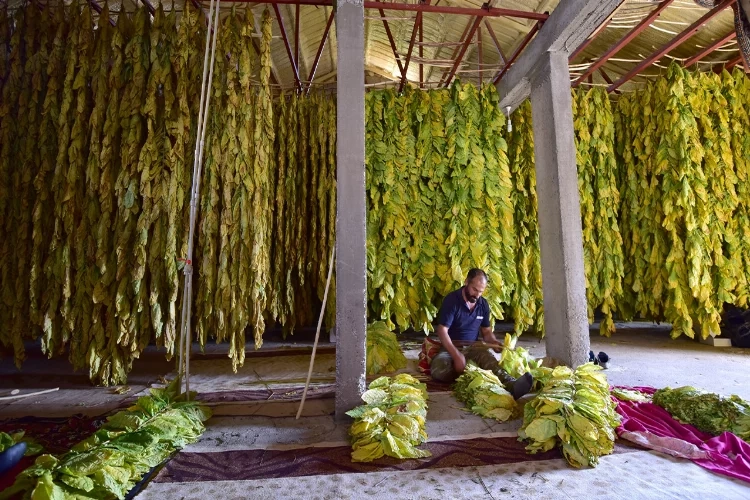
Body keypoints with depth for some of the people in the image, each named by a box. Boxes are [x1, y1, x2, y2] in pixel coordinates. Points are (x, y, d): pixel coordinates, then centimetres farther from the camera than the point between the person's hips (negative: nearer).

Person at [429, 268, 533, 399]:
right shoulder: (451, 300, -12)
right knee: (438, 369, -37)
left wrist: (495, 342, -8)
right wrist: (457, 356, -29)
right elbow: (442, 331, -17)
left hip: (474, 347, 3)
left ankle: (511, 384, -58)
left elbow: (486, 331, 16)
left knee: (488, 356, -35)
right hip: (451, 347, -3)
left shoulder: (483, 304, 6)